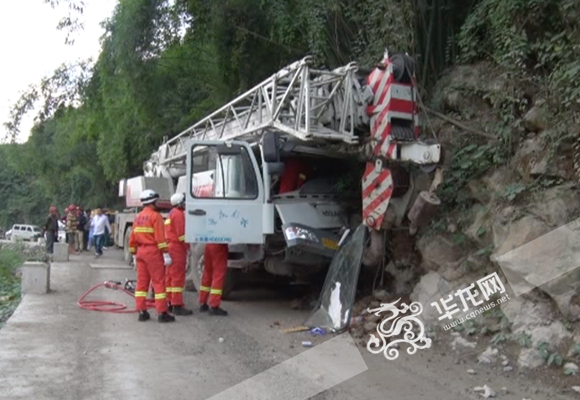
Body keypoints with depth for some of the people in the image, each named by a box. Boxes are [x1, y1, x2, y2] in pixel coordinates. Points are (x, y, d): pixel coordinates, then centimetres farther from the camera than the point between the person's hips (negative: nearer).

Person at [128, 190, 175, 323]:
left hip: (140, 252, 7)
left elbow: (132, 238, 15)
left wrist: (134, 254, 22)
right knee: (159, 282, -4)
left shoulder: (138, 217, 13)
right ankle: (162, 313, -3)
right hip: (153, 252, -7)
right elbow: (160, 237, -18)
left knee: (141, 281, 11)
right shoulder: (155, 216, -10)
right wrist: (166, 253, -17)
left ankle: (141, 311, 14)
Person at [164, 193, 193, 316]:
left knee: (170, 276, 12)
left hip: (170, 247, 11)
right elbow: (181, 233, -17)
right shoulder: (178, 214, -12)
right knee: (178, 277, -9)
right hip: (177, 247, -11)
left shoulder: (171, 213, 20)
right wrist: (187, 246, -9)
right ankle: (177, 305, -9)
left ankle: (170, 303, 19)